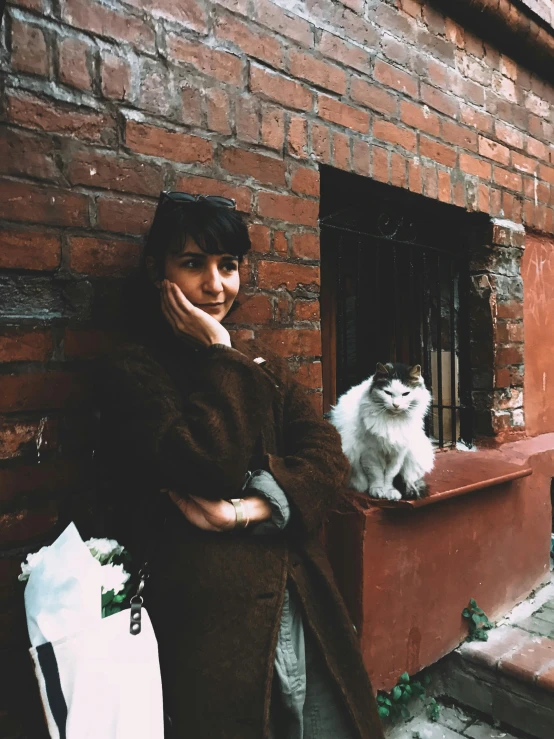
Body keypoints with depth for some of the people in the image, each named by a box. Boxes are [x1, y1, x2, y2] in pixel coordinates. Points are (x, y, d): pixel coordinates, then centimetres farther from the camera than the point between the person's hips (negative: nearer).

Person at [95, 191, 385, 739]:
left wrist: (253, 509, -16)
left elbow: (327, 457, 0)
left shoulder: (261, 364, 11)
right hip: (212, 609, -5)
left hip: (300, 600, 5)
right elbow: (214, 466, -20)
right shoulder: (133, 371, -6)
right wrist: (216, 355, -12)